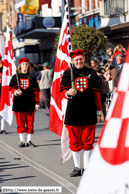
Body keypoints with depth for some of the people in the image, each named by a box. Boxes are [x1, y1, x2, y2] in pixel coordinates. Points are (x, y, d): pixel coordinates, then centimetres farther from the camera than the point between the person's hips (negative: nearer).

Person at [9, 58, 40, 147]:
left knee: (30, 123, 2)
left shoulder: (32, 77, 7)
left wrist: (37, 103, 2)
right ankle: (22, 141, 10)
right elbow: (11, 87, 4)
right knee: (20, 123, 2)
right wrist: (15, 92, -19)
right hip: (19, 103, 0)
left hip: (30, 104, 0)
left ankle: (29, 141, 10)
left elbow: (36, 90, 7)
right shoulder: (15, 77, 7)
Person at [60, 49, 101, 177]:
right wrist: (68, 94, -24)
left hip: (89, 112, 1)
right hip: (73, 112, 0)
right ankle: (77, 167, 12)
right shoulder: (67, 73, 4)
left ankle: (86, 167, 12)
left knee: (88, 141, 3)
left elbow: (96, 93, 9)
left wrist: (98, 112, 6)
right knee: (75, 141, 3)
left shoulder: (91, 73, 7)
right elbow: (63, 91, 1)